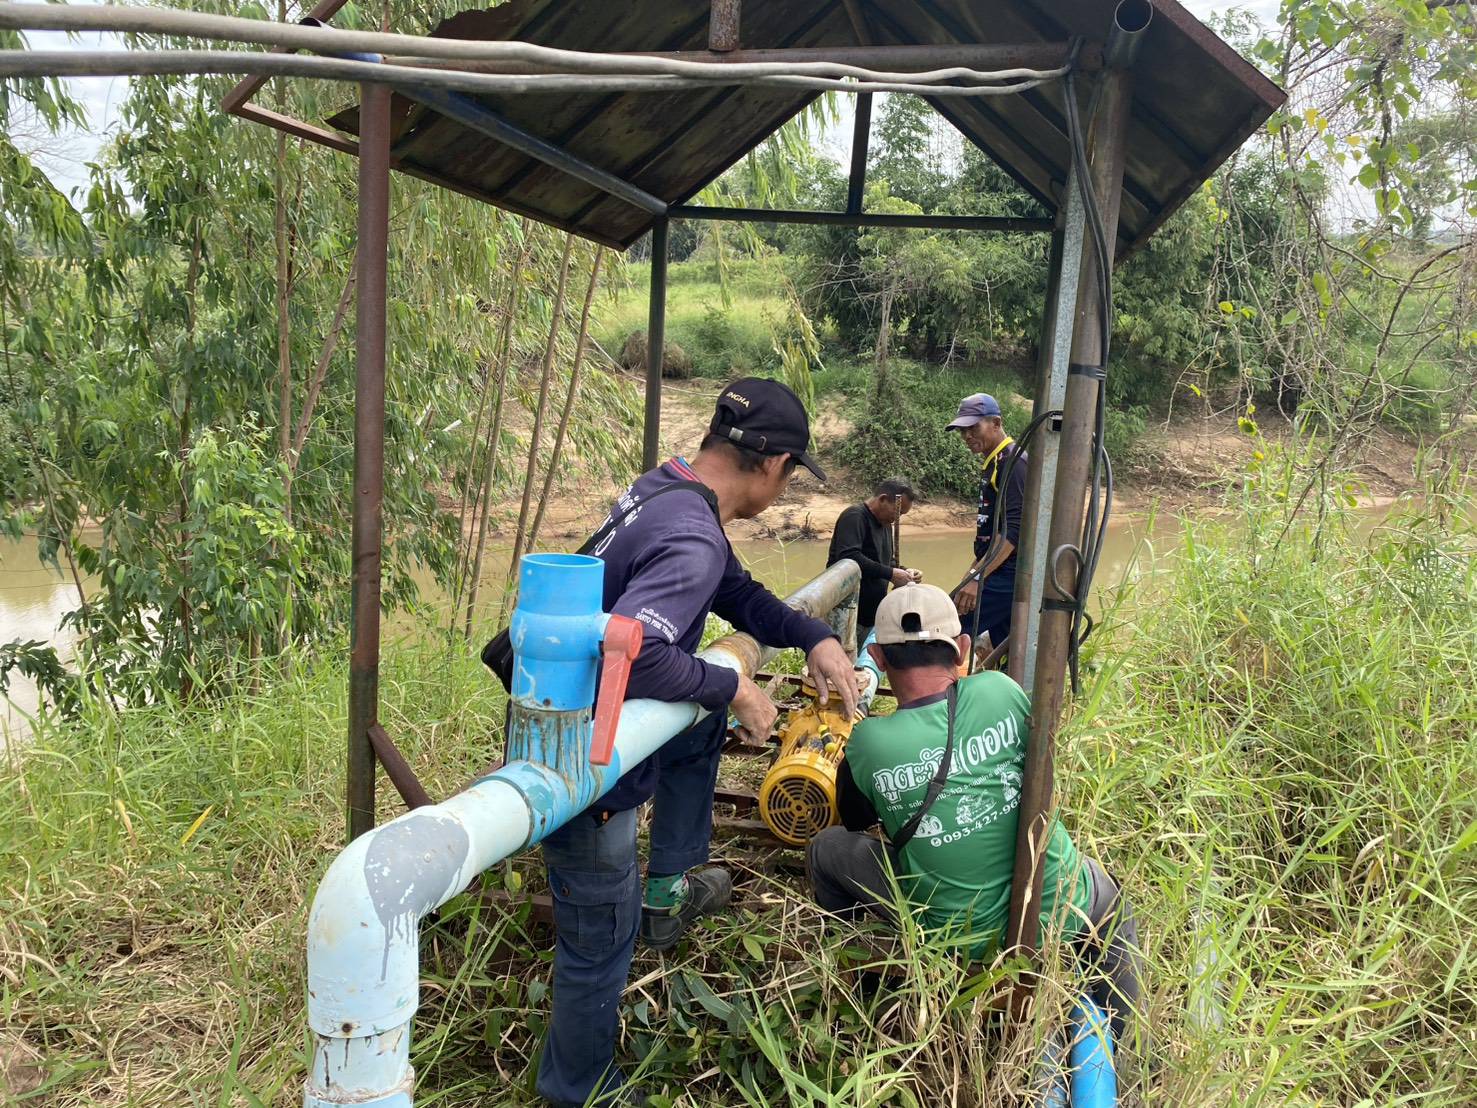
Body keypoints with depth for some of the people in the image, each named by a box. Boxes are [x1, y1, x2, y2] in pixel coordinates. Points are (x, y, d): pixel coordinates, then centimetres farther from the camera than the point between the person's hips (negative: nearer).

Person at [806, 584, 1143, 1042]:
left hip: (958, 938, -1)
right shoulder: (1002, 690, -12)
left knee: (826, 848, 15)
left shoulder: (868, 743, -15)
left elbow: (854, 821, 7)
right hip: (1058, 915, 2)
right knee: (1106, 895, 37)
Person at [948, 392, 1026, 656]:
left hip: (1006, 575, -10)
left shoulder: (1012, 463, -13)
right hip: (1003, 575, 10)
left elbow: (1014, 530, -22)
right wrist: (973, 571, 22)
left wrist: (977, 577, -25)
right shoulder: (993, 463, 18)